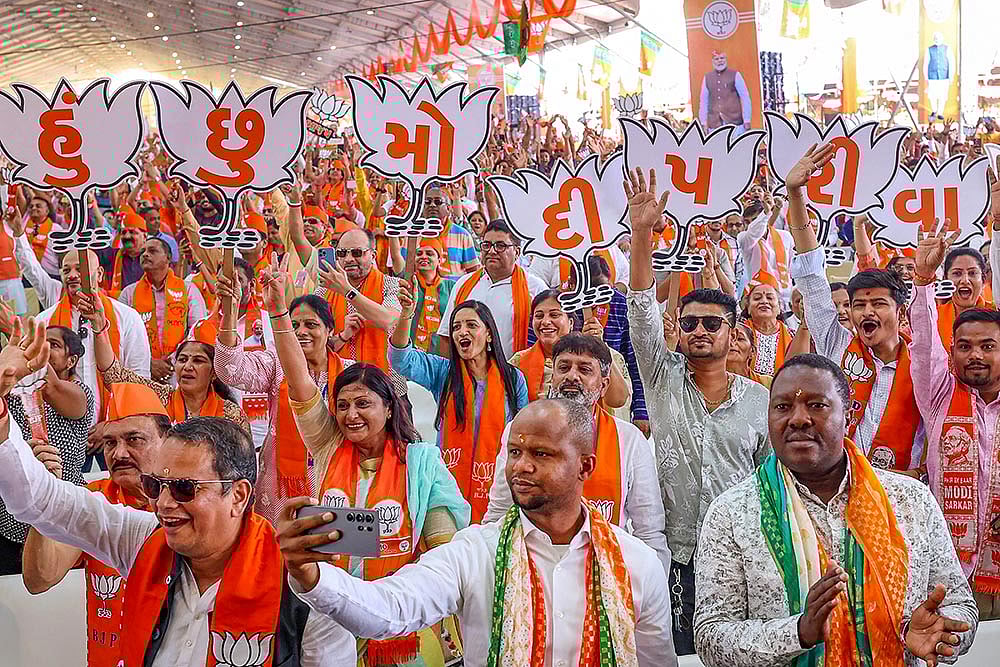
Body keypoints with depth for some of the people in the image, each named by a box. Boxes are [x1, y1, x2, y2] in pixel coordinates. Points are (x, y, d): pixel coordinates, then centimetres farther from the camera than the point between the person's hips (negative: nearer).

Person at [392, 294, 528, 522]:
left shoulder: (513, 378, 5)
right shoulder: (443, 372, 6)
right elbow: (401, 360, -11)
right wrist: (405, 316, -27)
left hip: (494, 486, 0)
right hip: (450, 484, 0)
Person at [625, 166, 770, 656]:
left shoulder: (760, 401, 7)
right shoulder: (664, 380, 5)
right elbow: (642, 310, -8)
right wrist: (641, 234, -18)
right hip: (675, 559, 0)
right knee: (677, 654, 2)